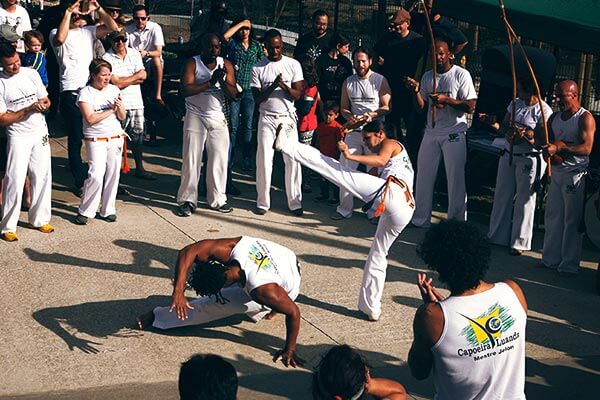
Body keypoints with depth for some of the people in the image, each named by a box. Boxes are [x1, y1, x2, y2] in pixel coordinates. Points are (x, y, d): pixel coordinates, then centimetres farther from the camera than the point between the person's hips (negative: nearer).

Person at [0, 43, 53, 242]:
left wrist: (43, 105, -15)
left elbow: (46, 100, 10)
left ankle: (39, 219, 21)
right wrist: (28, 109, -21)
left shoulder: (31, 74, 1)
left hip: (40, 133, 4)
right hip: (18, 137, -4)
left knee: (42, 177, 8)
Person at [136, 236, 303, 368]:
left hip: (288, 288, -5)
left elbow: (293, 312, -33)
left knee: (221, 303, -14)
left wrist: (289, 351, -23)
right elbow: (188, 252, -32)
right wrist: (178, 291, -40)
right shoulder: (234, 247, -32)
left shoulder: (263, 290, -43)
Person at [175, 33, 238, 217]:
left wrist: (222, 81, -20)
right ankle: (187, 200, 5)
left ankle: (217, 200, 16)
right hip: (195, 117, -3)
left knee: (219, 159, 5)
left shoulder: (226, 65, 3)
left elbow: (233, 94, -1)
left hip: (218, 118, 3)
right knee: (191, 160, -2)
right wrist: (210, 82, -23)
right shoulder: (192, 63, -6)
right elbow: (185, 90, -19)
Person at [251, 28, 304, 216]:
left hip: (287, 118, 0)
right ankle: (263, 202, 7)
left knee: (292, 160, -1)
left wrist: (285, 87, -22)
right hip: (267, 118, 0)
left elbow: (297, 95, -2)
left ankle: (295, 202, 6)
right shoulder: (258, 69, 1)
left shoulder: (293, 65, 1)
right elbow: (257, 98, -3)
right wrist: (273, 86, -19)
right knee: (264, 160, -2)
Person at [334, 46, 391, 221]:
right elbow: (344, 108, 14)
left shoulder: (380, 80, -1)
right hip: (354, 131, 4)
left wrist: (372, 115, -20)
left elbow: (386, 107, -3)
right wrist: (350, 117, -7)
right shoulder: (348, 82, 11)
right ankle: (345, 209, 7)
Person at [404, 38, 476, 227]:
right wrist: (416, 91, -8)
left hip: (454, 133, -5)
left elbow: (470, 106, -10)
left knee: (456, 179, -2)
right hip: (431, 132, 5)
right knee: (424, 176, 7)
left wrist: (446, 99, -21)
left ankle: (456, 223, 4)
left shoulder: (461, 74, -5)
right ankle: (421, 219, 16)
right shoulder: (427, 76, 11)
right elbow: (422, 107, 10)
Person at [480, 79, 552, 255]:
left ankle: (520, 242, 10)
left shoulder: (543, 111, -11)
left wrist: (526, 135, -26)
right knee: (502, 196, 11)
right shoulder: (515, 103, 7)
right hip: (508, 155, 6)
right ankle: (497, 236, 23)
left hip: (529, 159, -6)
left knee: (524, 200, 1)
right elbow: (504, 128, 10)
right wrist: (493, 123, -9)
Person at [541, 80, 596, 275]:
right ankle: (551, 259, 21)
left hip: (575, 175, -7)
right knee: (552, 217, 11)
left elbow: (586, 148, -21)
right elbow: (545, 141, 15)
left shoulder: (585, 118, -10)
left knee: (572, 221, -2)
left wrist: (559, 147, -28)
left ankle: (569, 264, 4)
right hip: (557, 172, 7)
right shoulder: (555, 117, 13)